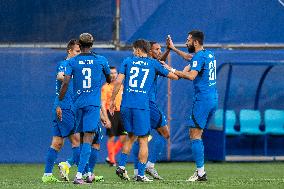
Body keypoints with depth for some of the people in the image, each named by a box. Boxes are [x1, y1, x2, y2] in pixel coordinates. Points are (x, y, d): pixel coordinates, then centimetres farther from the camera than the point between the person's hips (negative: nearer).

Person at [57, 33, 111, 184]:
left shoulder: (72, 62, 2)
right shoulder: (101, 60, 3)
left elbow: (65, 83, -6)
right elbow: (109, 79, 20)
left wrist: (59, 103, -1)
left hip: (78, 104, 2)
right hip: (93, 104, -2)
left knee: (81, 137, 15)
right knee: (88, 138, -10)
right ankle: (79, 174, -21)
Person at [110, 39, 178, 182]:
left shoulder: (128, 61, 8)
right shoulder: (153, 64, 7)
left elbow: (118, 81, 0)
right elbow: (174, 76, 15)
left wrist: (112, 100, 6)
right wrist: (167, 67, 35)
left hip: (126, 105, 2)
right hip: (142, 106, -2)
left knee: (131, 136, 21)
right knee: (143, 140, 4)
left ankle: (121, 166, 14)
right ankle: (141, 174, 1)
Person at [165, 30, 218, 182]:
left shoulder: (199, 57, -12)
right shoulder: (209, 54, 17)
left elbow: (191, 76, -26)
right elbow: (191, 59, 36)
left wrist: (172, 70, -20)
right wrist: (173, 48, 42)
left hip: (202, 99, -9)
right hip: (213, 99, 9)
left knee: (194, 135, -8)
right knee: (197, 135, 12)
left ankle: (201, 172, -12)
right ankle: (200, 171, 9)